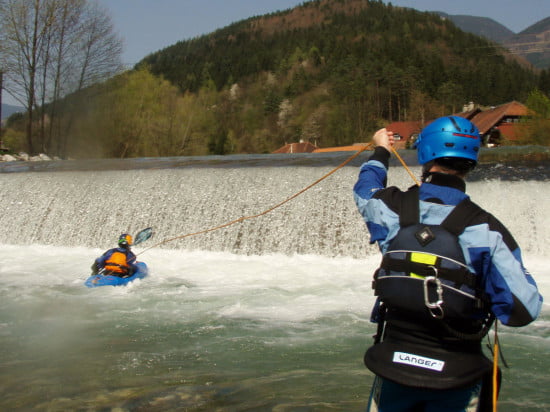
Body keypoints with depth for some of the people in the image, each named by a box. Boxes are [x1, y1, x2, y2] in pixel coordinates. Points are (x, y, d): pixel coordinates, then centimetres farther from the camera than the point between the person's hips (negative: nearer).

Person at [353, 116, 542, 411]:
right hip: (456, 377, -1)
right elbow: (523, 310, -18)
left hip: (393, 364, 2)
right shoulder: (485, 229, -17)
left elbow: (365, 188, 14)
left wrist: (380, 152, 33)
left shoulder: (392, 208, -11)